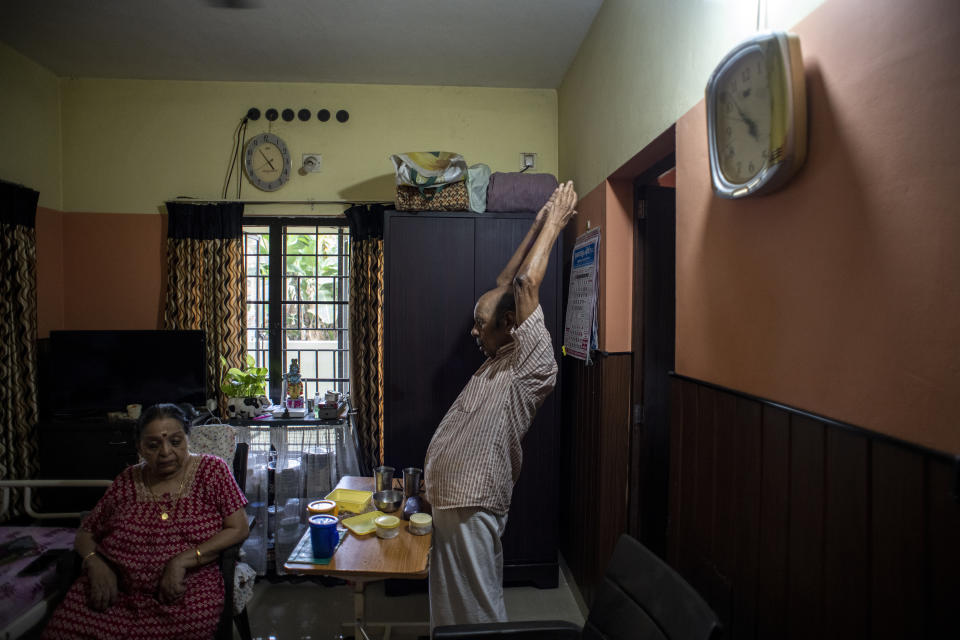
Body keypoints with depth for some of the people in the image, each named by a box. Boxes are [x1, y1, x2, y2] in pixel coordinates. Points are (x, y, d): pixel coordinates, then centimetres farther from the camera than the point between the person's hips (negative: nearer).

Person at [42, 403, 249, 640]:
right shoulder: (127, 481, 12)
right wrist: (96, 564, -5)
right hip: (116, 589, 3)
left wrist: (182, 560, -15)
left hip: (185, 593, -3)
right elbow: (85, 533, 17)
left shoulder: (212, 469, 2)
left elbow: (239, 529, -4)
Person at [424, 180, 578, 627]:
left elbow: (525, 283, -21)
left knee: (477, 615, 7)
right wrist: (538, 225, 15)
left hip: (472, 511, -9)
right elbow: (504, 284, 14)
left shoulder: (532, 366, -15)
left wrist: (555, 223, -10)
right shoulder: (500, 359, 9)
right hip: (449, 502, 9)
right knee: (455, 608, 22)